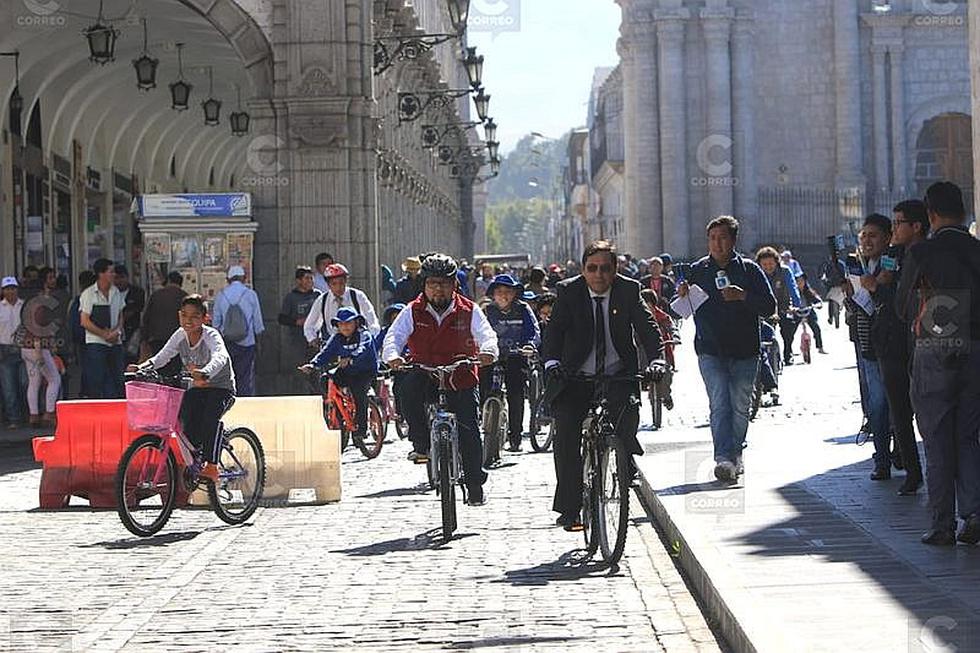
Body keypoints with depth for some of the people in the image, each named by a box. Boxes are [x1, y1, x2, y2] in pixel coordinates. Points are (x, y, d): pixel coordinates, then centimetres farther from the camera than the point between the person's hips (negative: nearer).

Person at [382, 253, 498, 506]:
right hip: (425, 374, 0)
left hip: (461, 379, 0)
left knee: (468, 429, -8)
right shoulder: (413, 312, 2)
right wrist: (392, 356, -31)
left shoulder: (468, 311, 1)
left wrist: (487, 351, -36)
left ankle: (475, 483, 6)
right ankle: (421, 443, -22)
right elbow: (394, 336, -8)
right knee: (409, 386, -33)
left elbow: (486, 334, -11)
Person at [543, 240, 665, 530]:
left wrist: (657, 359, -28)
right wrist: (551, 362, -31)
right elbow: (554, 330, -12)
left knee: (629, 409, -29)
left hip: (618, 376, 0)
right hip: (576, 379, 0)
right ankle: (569, 508, -11)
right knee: (567, 427, -17)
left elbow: (648, 327, -9)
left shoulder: (629, 290, -2)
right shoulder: (568, 291, -3)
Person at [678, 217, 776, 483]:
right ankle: (724, 459, -22)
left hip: (745, 352, 1)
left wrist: (743, 296, -17)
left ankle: (735, 455, 23)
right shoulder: (697, 271, 8)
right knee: (719, 404, -13)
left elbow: (769, 307, -2)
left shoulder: (749, 269, 4)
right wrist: (682, 296, -7)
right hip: (711, 351, -1)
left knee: (740, 406, 6)